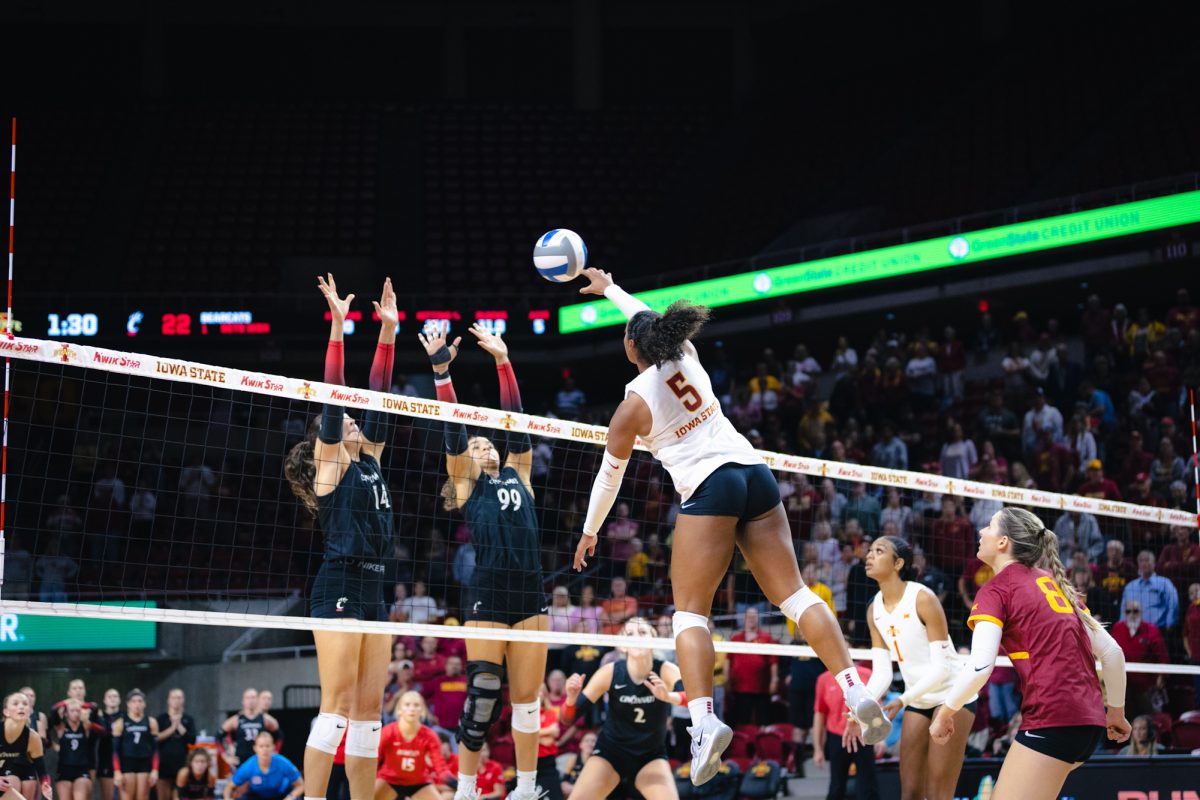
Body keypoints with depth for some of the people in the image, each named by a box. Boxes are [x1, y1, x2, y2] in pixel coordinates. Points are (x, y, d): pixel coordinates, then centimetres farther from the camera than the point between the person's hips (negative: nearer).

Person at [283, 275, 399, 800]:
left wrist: (388, 331, 15)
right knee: (337, 706, -12)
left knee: (369, 708, 5)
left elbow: (378, 395, 18)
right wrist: (337, 326, -10)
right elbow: (333, 394, -7)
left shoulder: (368, 460, 18)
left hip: (374, 589, 8)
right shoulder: (330, 466, 0)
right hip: (340, 585, -8)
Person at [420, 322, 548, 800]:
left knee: (526, 697, 5)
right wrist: (442, 371, -6)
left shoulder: (517, 474, 20)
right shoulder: (466, 487, 10)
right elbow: (453, 431, 1)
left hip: (531, 597, 4)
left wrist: (503, 361, 17)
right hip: (489, 597, -4)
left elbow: (515, 420, 18)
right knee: (483, 696, -6)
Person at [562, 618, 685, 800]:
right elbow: (568, 718, -17)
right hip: (610, 751, 0)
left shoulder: (666, 671, -20)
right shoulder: (611, 673, -18)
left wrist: (668, 696, -60)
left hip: (651, 756, 0)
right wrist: (571, 697, -39)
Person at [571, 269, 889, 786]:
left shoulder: (634, 404, -1)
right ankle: (858, 694, -8)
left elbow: (610, 475, 11)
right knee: (793, 594, 3)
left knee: (689, 611, -6)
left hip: (708, 489, -6)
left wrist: (590, 530, 26)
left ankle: (704, 720, -26)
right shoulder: (686, 357, 11)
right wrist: (609, 289, 49)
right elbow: (653, 322, 35)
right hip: (755, 472, 6)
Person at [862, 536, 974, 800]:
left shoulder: (923, 599, -19)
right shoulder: (874, 610, 2)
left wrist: (903, 700, -32)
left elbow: (941, 667, -21)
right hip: (918, 701, 7)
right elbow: (881, 672, 0)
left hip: (952, 696, -7)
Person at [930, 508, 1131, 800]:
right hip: (1090, 722, 8)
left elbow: (979, 668, -15)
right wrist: (1116, 710, 32)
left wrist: (945, 712, -1)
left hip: (1051, 719, -8)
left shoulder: (996, 590, -2)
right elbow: (1112, 652, 19)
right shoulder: (1054, 583, 19)